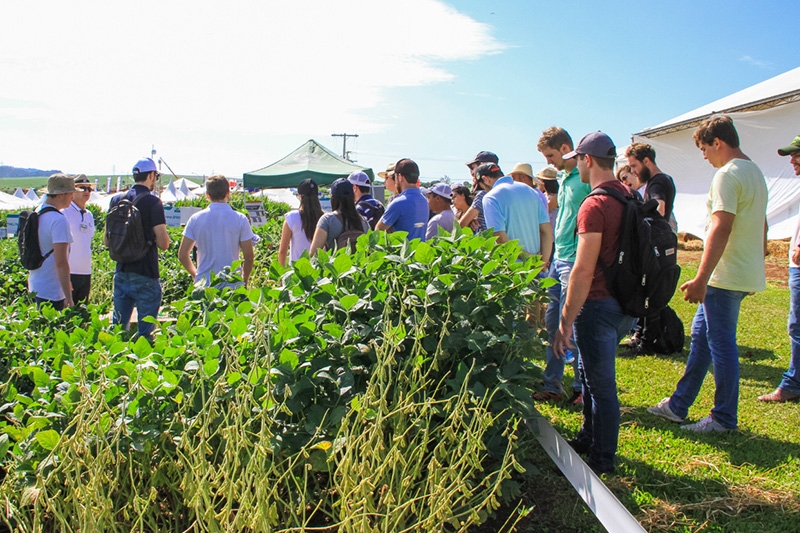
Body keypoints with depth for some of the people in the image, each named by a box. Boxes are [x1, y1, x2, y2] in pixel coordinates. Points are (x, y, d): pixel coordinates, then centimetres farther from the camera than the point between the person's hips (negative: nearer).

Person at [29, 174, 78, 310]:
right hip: (52, 292, -9)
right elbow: (61, 262, -24)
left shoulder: (37, 213, 8)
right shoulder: (59, 220, -20)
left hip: (35, 287, 9)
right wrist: (69, 298, -20)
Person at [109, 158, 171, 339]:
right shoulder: (152, 202, -12)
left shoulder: (116, 200, 6)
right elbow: (163, 243, -15)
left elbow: (107, 240, 13)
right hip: (145, 276, -6)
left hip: (121, 274, 6)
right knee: (146, 331, 2)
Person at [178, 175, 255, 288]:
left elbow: (182, 255, 3)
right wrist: (244, 282, 11)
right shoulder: (240, 219, -5)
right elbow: (248, 257, -4)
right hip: (232, 286, -2)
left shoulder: (195, 219, 1)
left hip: (203, 284, 2)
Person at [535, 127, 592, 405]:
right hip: (558, 258, 9)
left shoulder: (587, 177, -13)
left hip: (575, 260, -9)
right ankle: (552, 385, 21)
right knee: (552, 323, 12)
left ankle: (583, 388, 11)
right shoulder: (564, 178, 15)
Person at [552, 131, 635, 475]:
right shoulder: (630, 197, 9)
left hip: (599, 304, -9)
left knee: (601, 385, 3)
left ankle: (602, 461, 17)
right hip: (625, 303, 9)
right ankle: (589, 438, 39)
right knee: (592, 373, 23)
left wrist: (565, 323, -19)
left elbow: (584, 271, -23)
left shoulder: (595, 205, -19)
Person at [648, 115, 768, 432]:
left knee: (721, 344, 0)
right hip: (747, 273, 10)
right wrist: (755, 269, 27)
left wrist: (701, 279, -25)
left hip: (726, 276, -10)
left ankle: (724, 418, 11)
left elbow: (720, 229, -24)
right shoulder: (755, 172, 15)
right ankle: (678, 405, 23)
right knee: (701, 334, 15)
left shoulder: (727, 175, -16)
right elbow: (761, 227, 21)